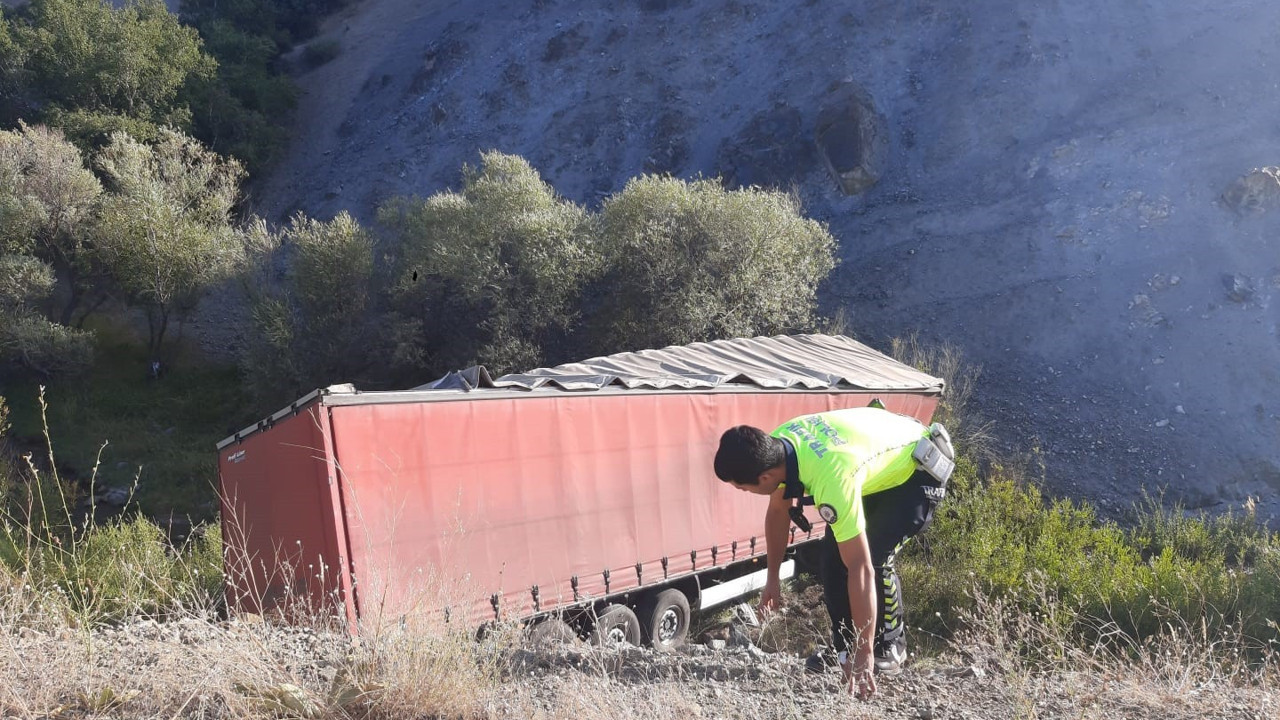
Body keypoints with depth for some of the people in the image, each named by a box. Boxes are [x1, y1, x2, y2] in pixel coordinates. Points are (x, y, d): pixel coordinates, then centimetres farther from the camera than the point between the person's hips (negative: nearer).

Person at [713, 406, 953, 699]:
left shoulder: (831, 479, -43)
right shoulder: (775, 445, -19)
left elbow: (861, 569, -39)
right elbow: (777, 512, 1)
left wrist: (864, 655, -34)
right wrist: (772, 580, 9)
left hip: (920, 468, -8)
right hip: (883, 451, 8)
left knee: (875, 557, -21)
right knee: (831, 554, -2)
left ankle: (888, 649, 2)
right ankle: (843, 646, 14)